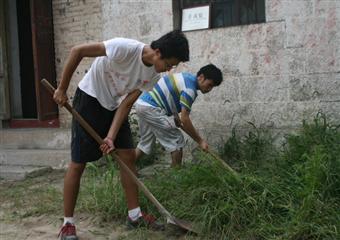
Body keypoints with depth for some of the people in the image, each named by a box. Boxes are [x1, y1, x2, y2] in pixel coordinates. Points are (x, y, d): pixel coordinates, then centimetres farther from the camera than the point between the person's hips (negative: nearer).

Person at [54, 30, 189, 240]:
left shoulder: (154, 74, -9)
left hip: (115, 106, 7)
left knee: (129, 156, 3)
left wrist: (111, 137, -17)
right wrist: (62, 89, -20)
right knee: (78, 163, -4)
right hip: (90, 100, -6)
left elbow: (127, 104, -7)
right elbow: (77, 51, -26)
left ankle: (135, 215, 14)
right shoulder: (125, 48, -31)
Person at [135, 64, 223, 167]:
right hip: (151, 108, -10)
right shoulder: (190, 88, -17)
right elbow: (185, 119, -19)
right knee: (176, 139, -2)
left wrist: (178, 122, 13)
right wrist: (200, 141, -12)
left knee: (145, 143, 21)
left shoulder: (187, 78, 13)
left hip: (142, 103, 10)